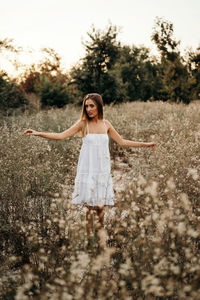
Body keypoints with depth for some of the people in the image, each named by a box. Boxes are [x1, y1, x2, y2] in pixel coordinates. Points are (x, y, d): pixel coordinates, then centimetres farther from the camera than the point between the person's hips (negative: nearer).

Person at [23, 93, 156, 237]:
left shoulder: (106, 124, 7)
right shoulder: (83, 124, -1)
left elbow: (122, 142, 16)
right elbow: (61, 136, -6)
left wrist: (144, 144, 17)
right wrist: (38, 133, -14)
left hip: (103, 170, 2)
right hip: (88, 170, -2)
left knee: (100, 206, 2)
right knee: (90, 205, -3)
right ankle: (89, 237, 5)